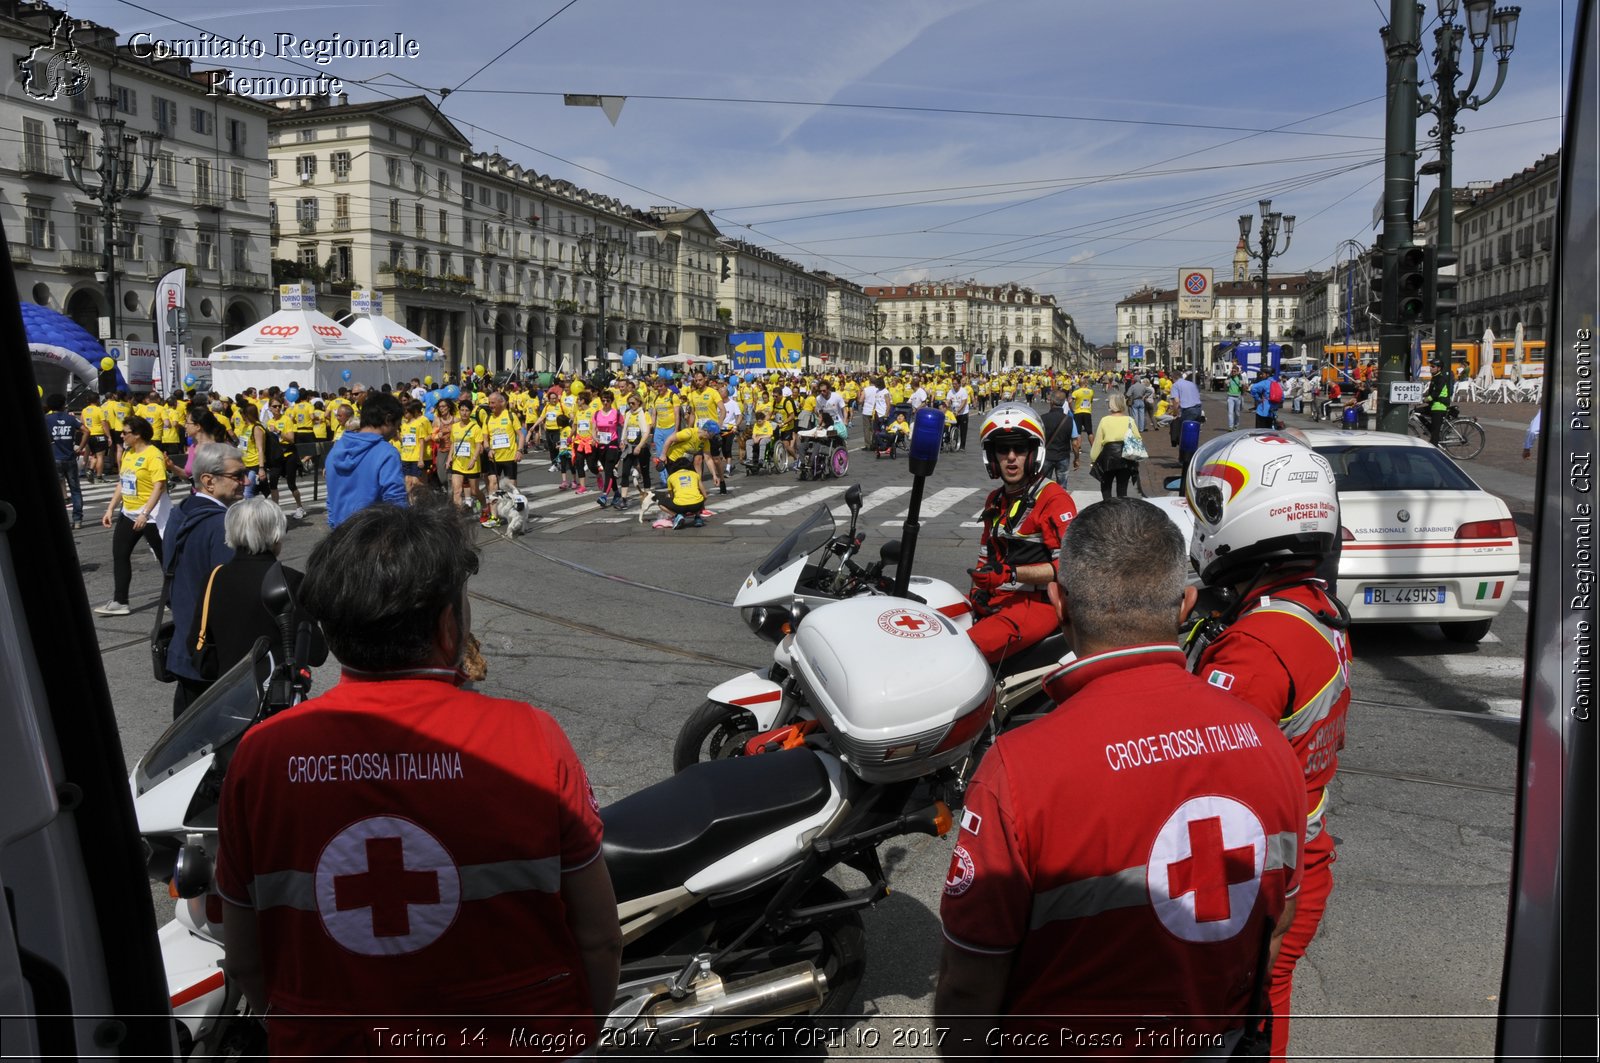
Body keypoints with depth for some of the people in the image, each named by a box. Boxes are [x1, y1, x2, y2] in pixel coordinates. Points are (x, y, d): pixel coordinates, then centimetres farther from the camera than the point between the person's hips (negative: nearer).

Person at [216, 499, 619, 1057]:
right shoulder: (530, 740, -18)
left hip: (328, 1048, 2)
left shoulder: (259, 753, -11)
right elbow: (599, 939, -10)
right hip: (521, 1045, -2)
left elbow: (244, 961, 0)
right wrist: (584, 1032, 8)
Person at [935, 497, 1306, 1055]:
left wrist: (958, 1052, -2)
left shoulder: (1020, 768, -29)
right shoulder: (1265, 740, -12)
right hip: (1213, 1047, 4)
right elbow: (1278, 921, 3)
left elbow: (970, 984, -21)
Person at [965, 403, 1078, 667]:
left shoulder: (1054, 499, -9)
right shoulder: (995, 500, 18)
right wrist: (978, 588, 5)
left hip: (1037, 603, -8)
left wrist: (1010, 573, -22)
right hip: (996, 599, 8)